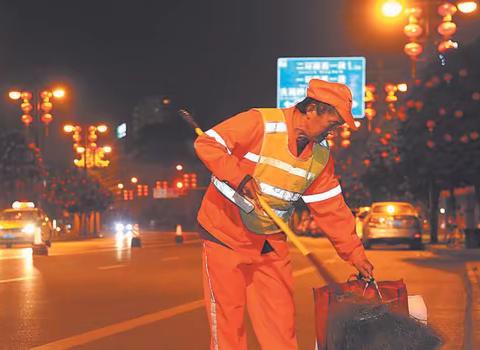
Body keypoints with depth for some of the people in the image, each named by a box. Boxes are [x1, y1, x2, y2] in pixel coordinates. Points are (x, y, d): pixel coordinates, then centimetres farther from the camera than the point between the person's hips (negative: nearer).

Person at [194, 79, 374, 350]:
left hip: (272, 243, 6)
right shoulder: (260, 123, -18)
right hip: (226, 235, -5)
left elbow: (331, 208, 3)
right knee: (227, 317, 1)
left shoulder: (321, 155, 2)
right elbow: (207, 144, -20)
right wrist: (239, 176, -34)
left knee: (282, 322, 5)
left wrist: (355, 253, -2)